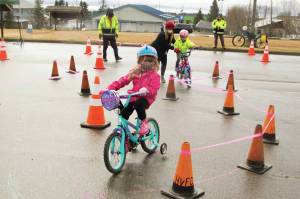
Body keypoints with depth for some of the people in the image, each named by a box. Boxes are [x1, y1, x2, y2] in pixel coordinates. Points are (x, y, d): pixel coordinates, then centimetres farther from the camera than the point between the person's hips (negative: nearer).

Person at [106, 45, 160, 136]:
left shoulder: (154, 75, -5)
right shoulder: (135, 72, 9)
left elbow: (154, 88, -20)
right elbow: (123, 80, 2)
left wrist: (146, 89, -43)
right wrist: (111, 88, -11)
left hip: (145, 98, -4)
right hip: (133, 97, 5)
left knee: (138, 104, -36)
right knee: (123, 114, -7)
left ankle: (144, 122, -7)